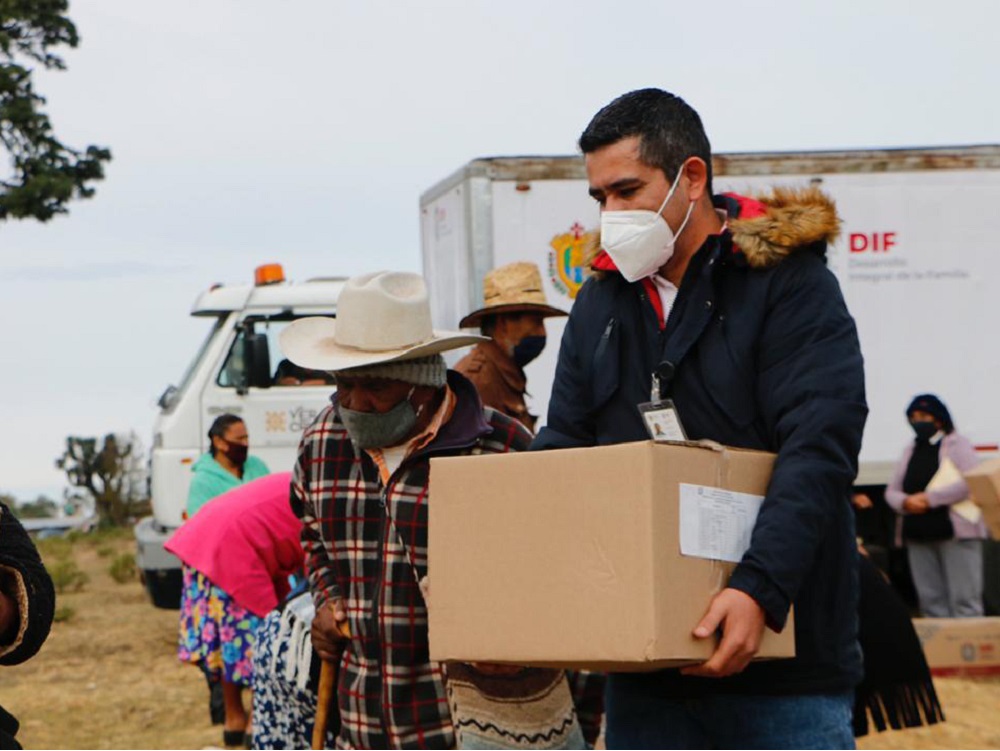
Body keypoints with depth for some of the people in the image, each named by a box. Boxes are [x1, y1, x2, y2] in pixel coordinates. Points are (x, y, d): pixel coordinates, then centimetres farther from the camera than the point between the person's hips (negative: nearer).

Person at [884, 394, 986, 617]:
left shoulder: (957, 445, 1)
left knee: (964, 599, -8)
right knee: (930, 601, 6)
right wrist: (905, 502, -8)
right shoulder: (910, 451, 20)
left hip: (956, 531, -6)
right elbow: (892, 491, 16)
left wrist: (930, 498, -16)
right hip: (918, 535, 6)